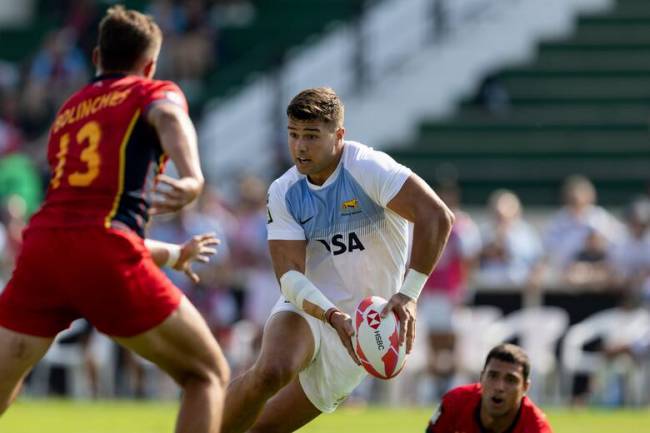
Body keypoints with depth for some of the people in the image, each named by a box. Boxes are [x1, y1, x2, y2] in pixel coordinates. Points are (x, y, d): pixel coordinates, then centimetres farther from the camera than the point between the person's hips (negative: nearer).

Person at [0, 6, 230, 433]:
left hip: (42, 245, 5)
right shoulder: (155, 93, 15)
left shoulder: (68, 112, 32)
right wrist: (192, 177, -31)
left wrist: (172, 254, 51)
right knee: (208, 375, 9)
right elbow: (168, 115, -12)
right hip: (105, 254, -5)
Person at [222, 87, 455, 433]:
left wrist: (408, 294, -35)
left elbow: (437, 218, -28)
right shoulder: (283, 193, -4)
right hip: (307, 310, 2)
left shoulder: (367, 168, -17)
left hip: (365, 323, -2)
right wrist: (333, 316, -31)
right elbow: (289, 275, -12)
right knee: (270, 371, -31)